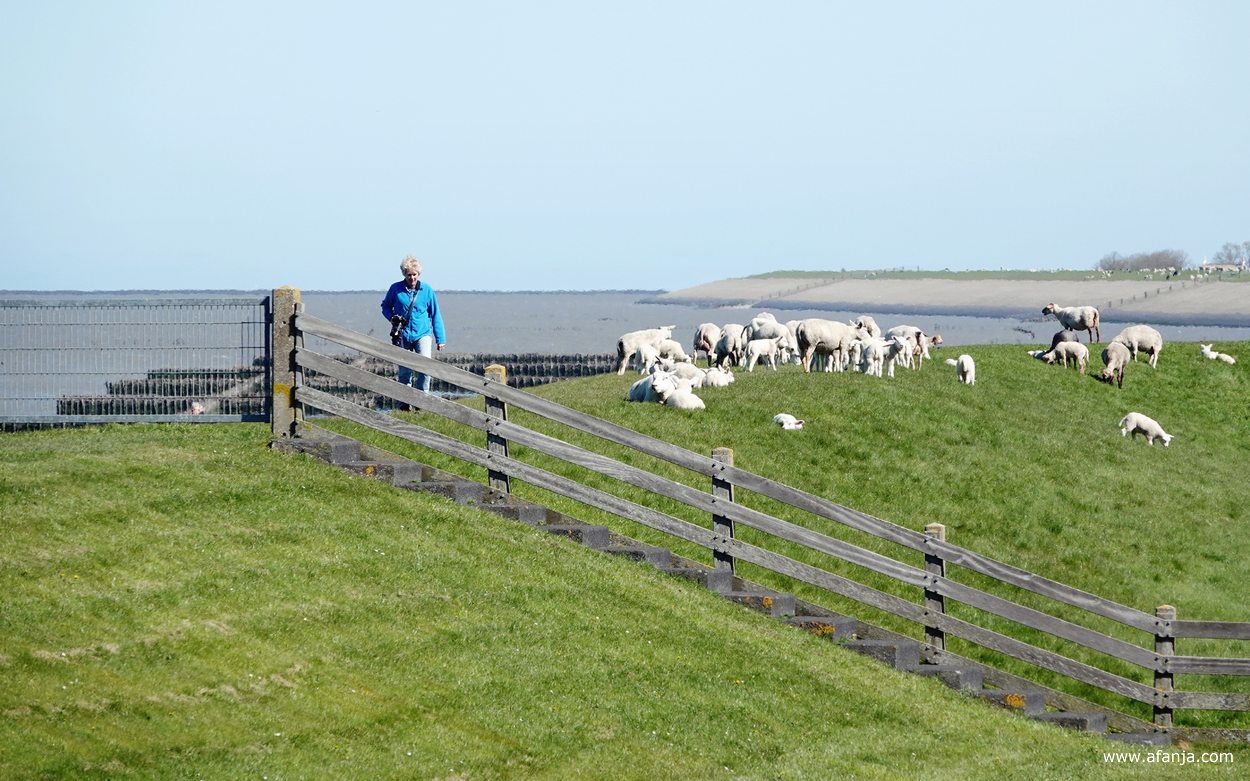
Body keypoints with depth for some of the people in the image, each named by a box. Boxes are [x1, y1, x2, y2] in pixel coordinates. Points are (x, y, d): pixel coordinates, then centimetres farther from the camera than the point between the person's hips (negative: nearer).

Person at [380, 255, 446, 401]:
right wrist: (392, 317, -7)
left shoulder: (427, 290, 0)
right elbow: (385, 306, 15)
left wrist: (440, 339, 4)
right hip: (403, 335, 1)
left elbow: (435, 316, 6)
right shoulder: (396, 289, -1)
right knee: (404, 372, 4)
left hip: (422, 333, -1)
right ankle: (405, 401, 18)